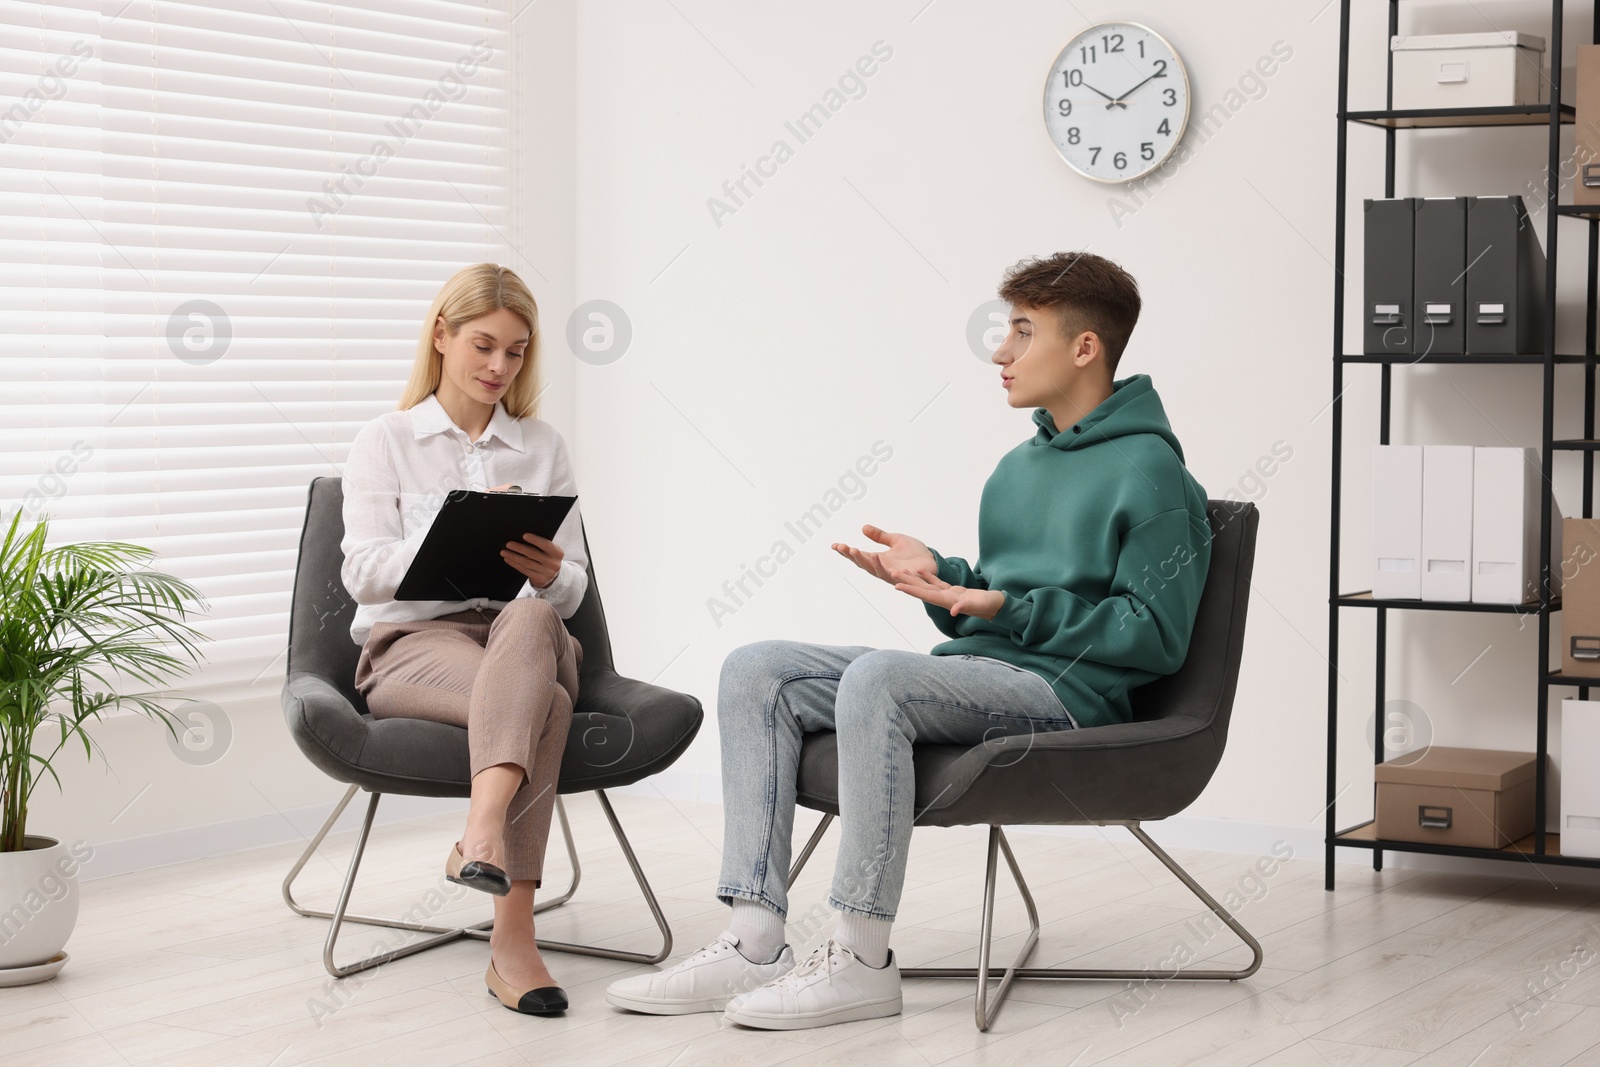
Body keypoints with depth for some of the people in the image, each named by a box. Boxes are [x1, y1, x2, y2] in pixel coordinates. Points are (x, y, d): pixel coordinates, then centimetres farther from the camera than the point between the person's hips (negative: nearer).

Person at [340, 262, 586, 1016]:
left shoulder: (543, 447, 19)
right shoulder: (384, 442, 10)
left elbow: (572, 590, 13)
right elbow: (364, 573, -5)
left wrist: (550, 574, -14)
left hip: (525, 634, 3)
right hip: (413, 643, -2)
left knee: (531, 618, -39)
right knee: (544, 703, -37)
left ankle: (482, 834, -56)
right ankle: (512, 938, -46)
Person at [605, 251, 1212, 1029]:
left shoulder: (1149, 473, -5)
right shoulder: (1019, 467, 21)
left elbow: (1155, 636, -12)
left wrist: (1014, 610, -16)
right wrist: (939, 574, 4)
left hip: (1071, 692, -9)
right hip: (975, 673, 9)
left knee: (876, 677, -35)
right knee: (756, 671, -7)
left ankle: (860, 960, -29)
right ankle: (753, 943, -17)